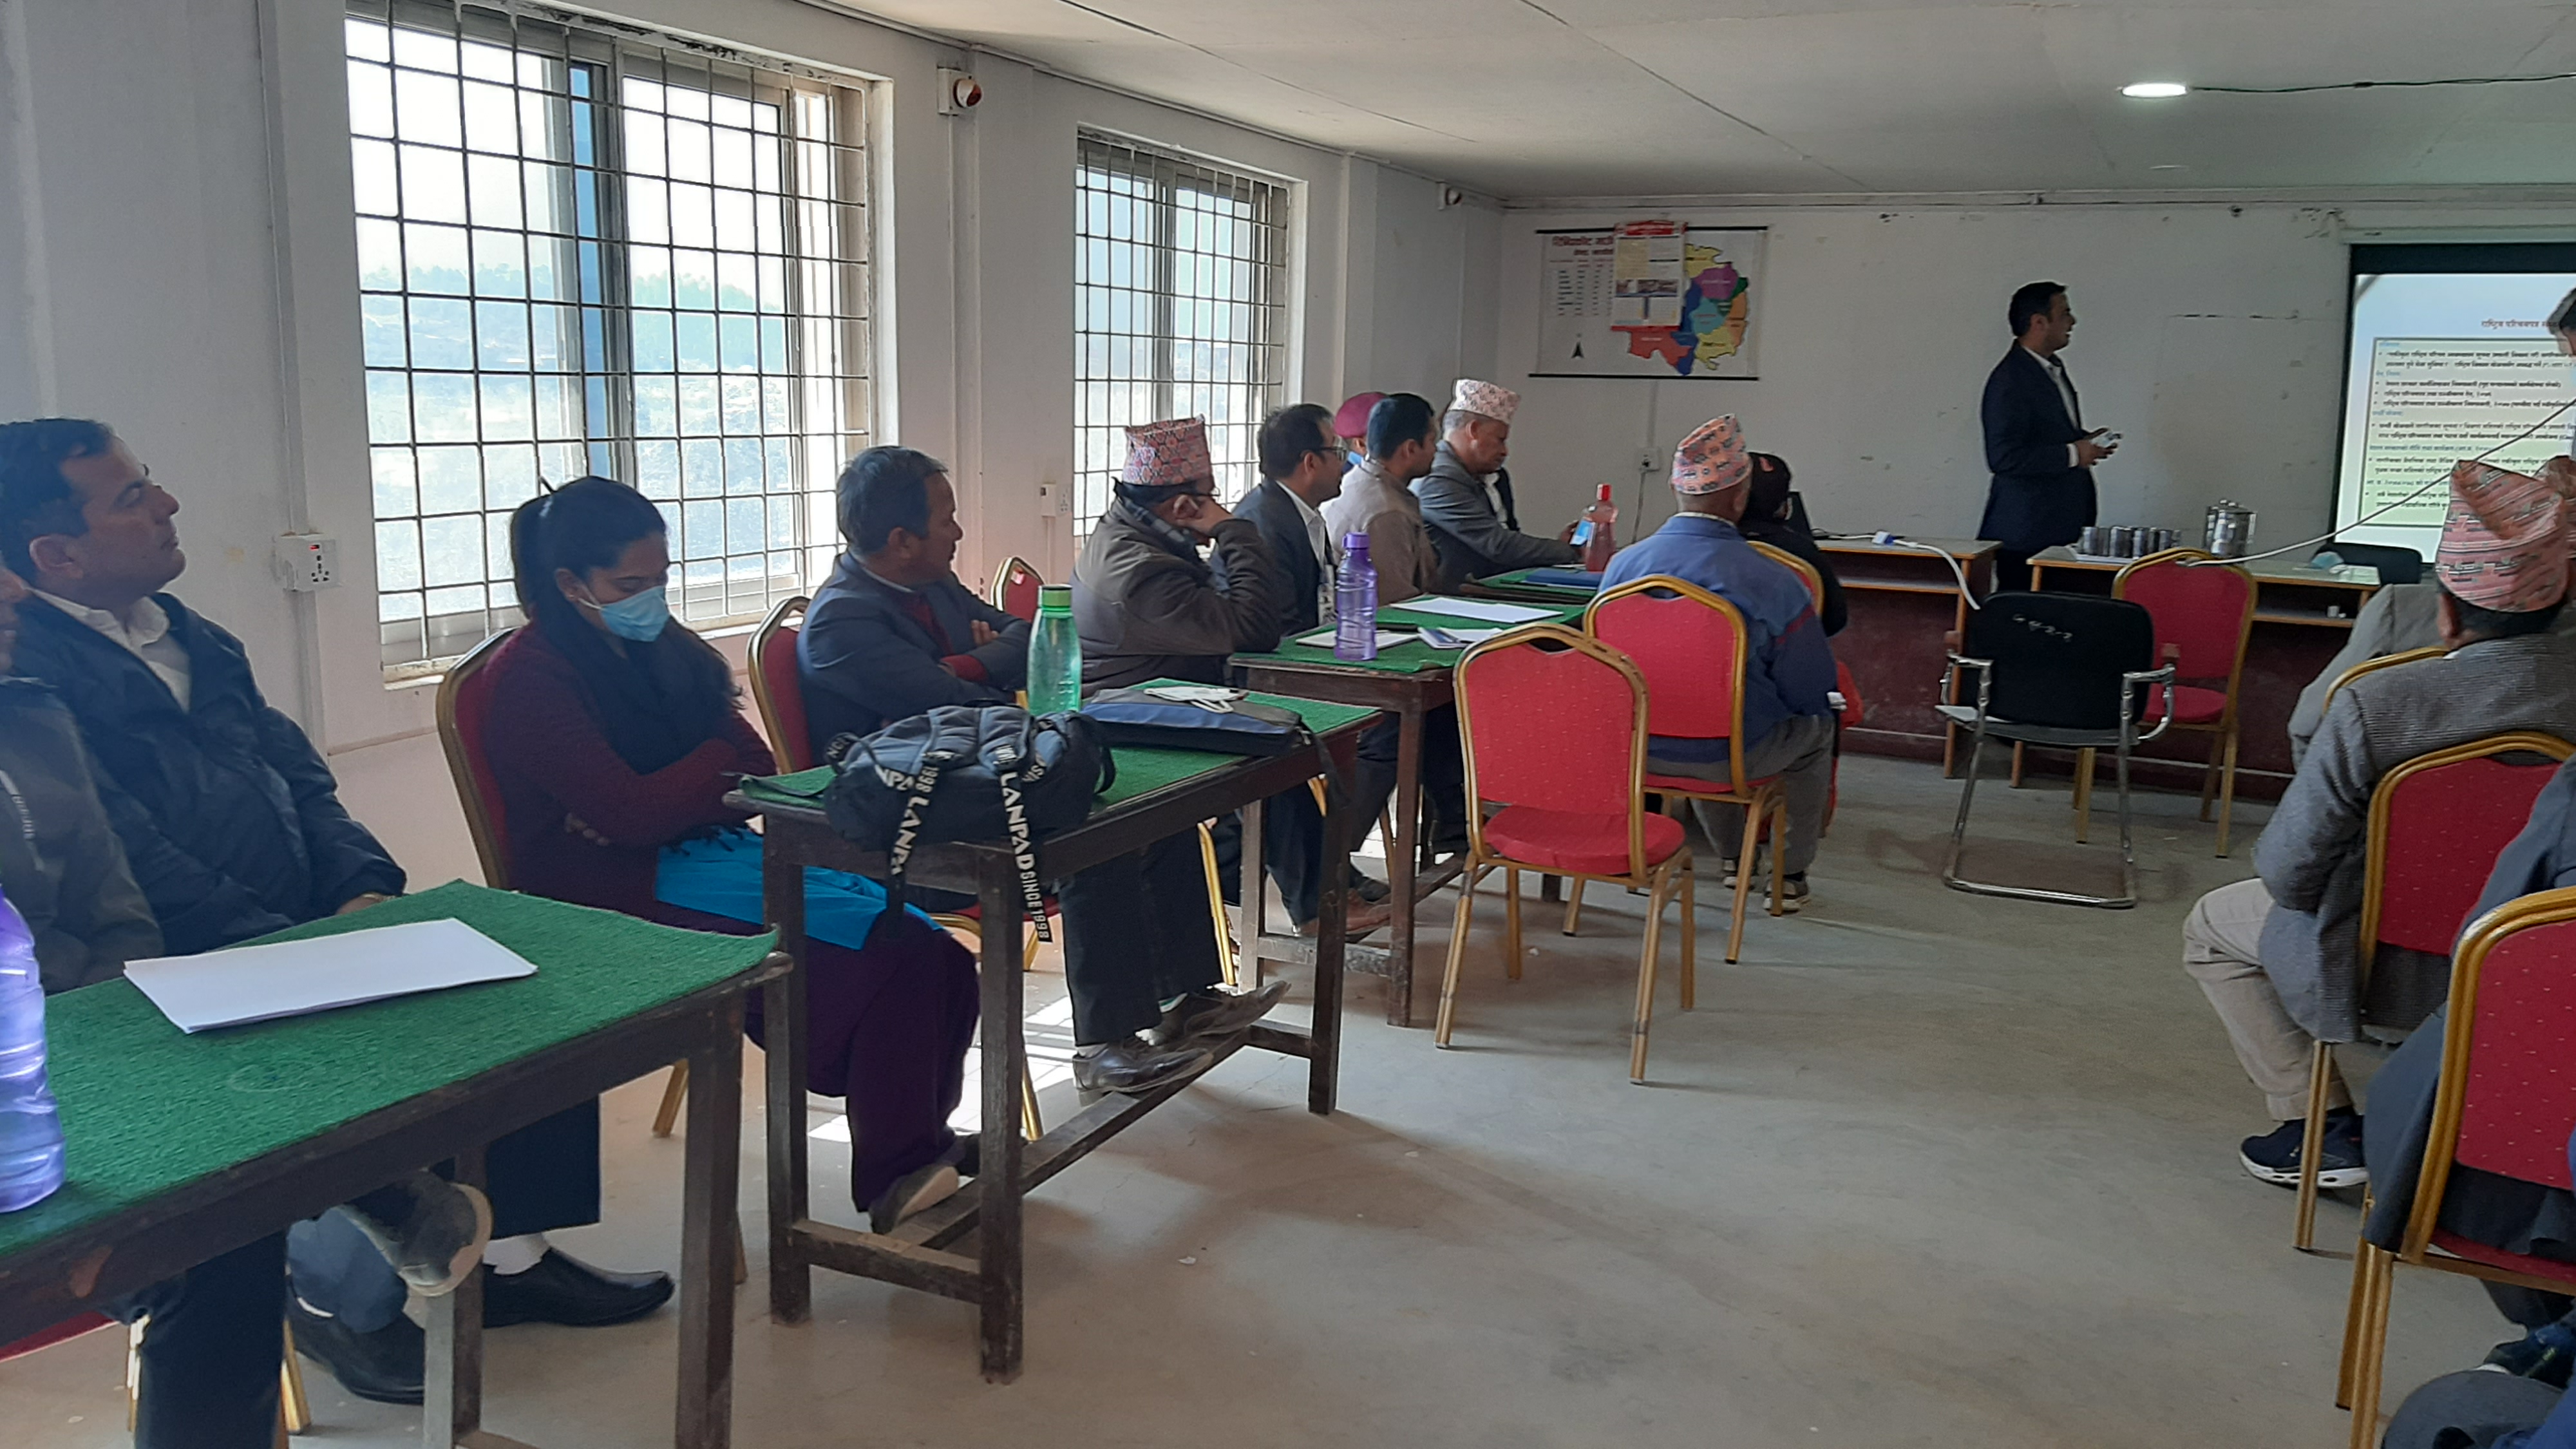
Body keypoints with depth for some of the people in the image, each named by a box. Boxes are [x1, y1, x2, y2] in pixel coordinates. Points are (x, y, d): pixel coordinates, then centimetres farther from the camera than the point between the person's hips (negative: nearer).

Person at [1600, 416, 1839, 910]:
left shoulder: (1621, 564, -8)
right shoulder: (1773, 583, -20)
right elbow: (1810, 693, -11)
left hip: (1638, 749, 4)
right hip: (1730, 758, -4)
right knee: (1817, 729, 27)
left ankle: (1734, 856, 48)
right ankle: (1793, 874, 36)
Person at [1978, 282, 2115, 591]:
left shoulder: (2053, 369, 17)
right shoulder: (2010, 380, -15)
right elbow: (2003, 458, -24)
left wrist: (2085, 441, 10)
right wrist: (2072, 454, -18)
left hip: (2060, 527, 9)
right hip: (2026, 534, -9)